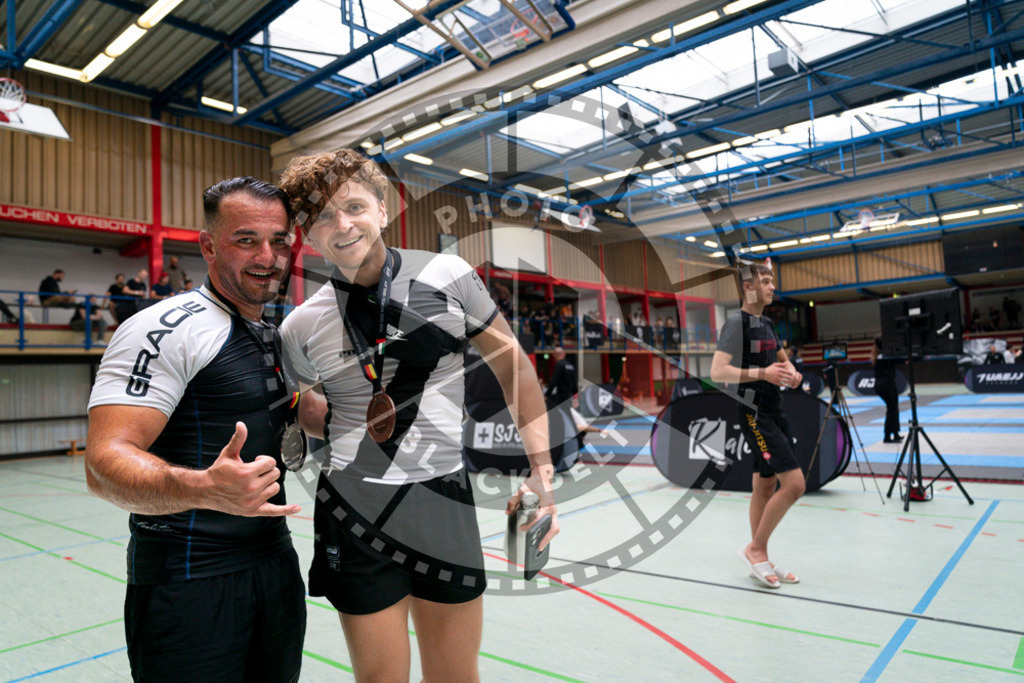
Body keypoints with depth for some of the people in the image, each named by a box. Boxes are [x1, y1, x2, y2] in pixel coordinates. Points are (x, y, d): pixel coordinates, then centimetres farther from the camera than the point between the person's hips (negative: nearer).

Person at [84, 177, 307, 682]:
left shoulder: (275, 337, 12)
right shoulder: (168, 328, -15)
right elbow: (105, 462, -23)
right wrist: (203, 489, -41)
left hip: (276, 562, 8)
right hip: (191, 582, -7)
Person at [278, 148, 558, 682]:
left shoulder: (448, 276, -5)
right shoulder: (301, 327, -2)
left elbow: (513, 365, 3)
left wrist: (541, 471, -1)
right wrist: (351, 431, 0)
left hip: (446, 501, 1)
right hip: (357, 510, 0)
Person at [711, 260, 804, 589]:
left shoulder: (766, 324, 15)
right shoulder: (736, 323, -12)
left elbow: (782, 358, 31)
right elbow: (717, 371, -22)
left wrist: (791, 372, 9)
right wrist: (762, 373, -28)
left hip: (773, 413, 9)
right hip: (754, 415, -9)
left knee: (765, 486, 13)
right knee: (794, 483, -14)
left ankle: (760, 561, 24)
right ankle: (755, 549, 2)